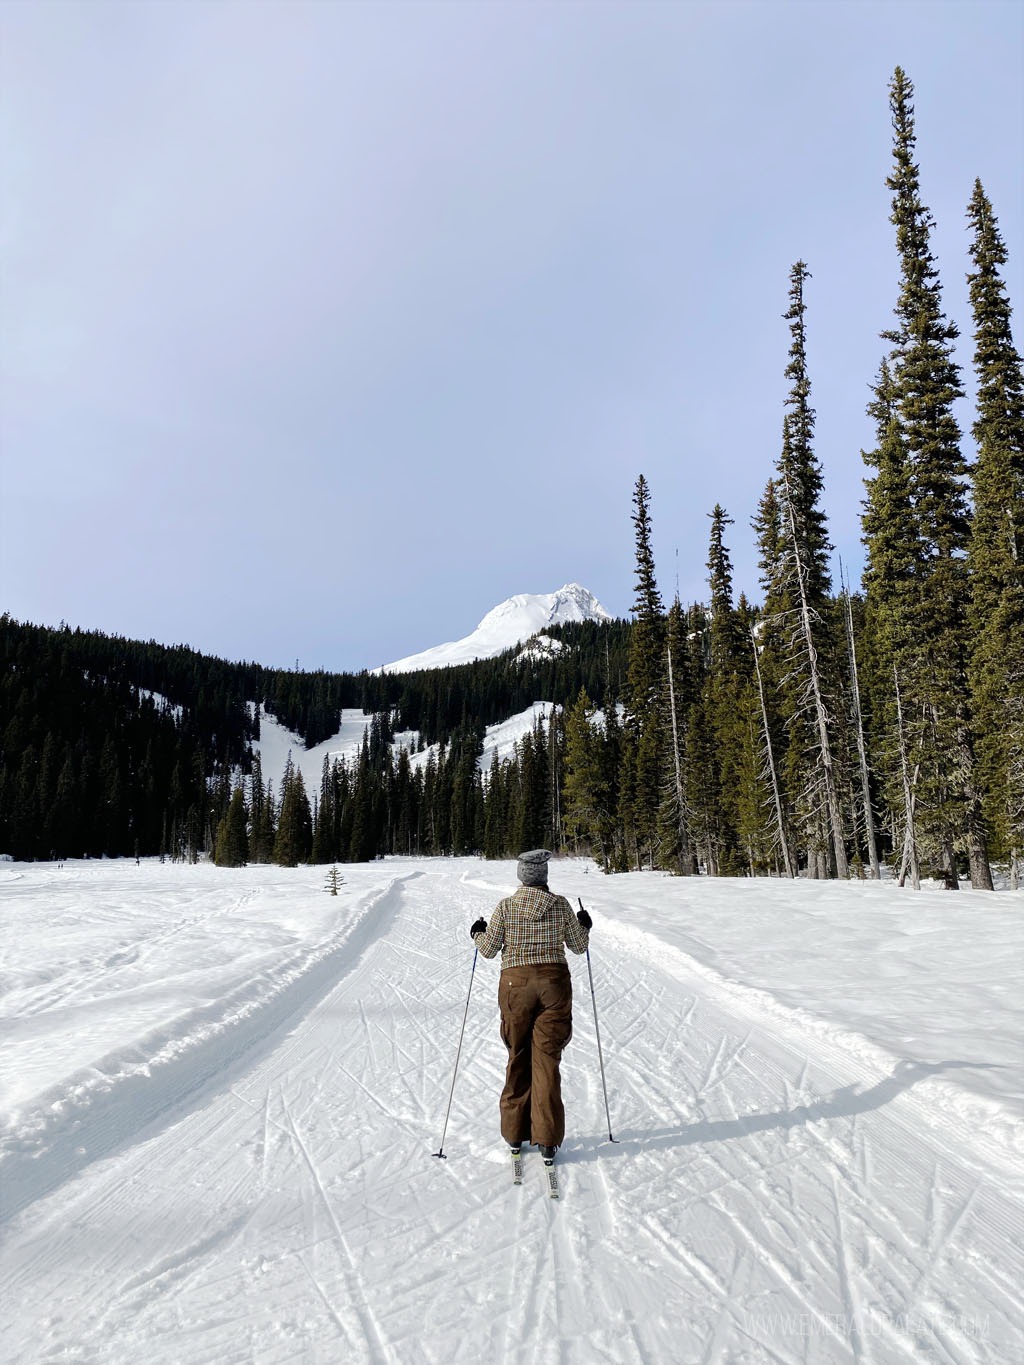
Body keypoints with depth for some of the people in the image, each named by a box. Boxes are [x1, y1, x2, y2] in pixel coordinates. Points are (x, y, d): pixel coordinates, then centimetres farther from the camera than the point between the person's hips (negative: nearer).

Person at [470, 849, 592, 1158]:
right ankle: (547, 1138, 4)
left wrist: (478, 933, 20)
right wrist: (585, 926, 27)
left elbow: (488, 949, 0)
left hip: (516, 984, 0)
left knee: (518, 1057, 14)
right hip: (554, 983, 0)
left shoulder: (506, 907, -6)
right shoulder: (560, 905, -3)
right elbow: (578, 946, 8)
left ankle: (515, 1132, 22)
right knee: (547, 1058, 5)